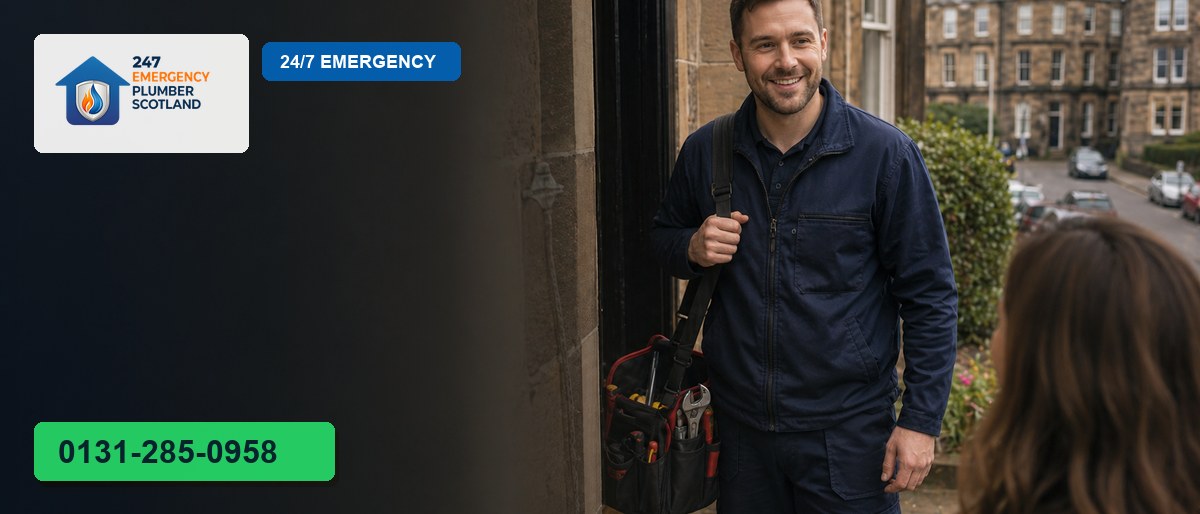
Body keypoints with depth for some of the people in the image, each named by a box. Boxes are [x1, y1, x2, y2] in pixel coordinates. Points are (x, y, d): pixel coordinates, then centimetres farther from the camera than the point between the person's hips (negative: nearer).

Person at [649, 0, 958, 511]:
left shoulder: (885, 153, -10)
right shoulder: (704, 152, -2)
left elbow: (930, 296, -6)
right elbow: (663, 236, 15)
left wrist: (921, 420, -9)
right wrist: (693, 249, -9)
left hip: (849, 431, -3)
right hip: (738, 426, 3)